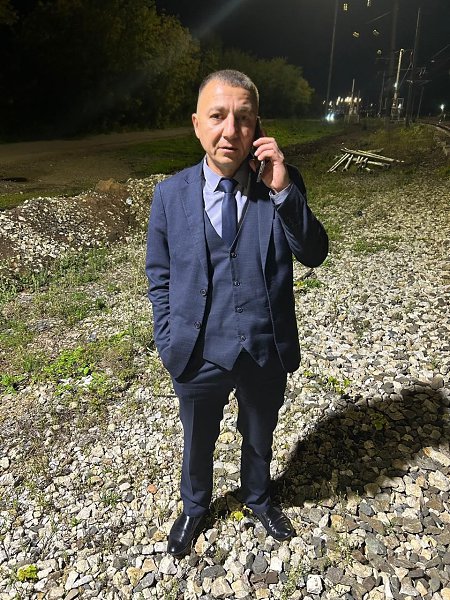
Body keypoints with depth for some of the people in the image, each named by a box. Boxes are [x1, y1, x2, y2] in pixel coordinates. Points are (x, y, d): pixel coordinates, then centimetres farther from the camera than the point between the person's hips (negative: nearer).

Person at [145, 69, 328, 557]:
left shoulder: (283, 185, -8)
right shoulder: (170, 193, -8)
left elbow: (315, 255, -13)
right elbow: (159, 277, -1)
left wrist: (282, 190, -25)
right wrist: (168, 344, -3)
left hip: (266, 352, 1)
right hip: (198, 353, 0)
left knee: (259, 437, 26)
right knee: (197, 443, 24)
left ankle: (257, 497, 59)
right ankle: (194, 508, 56)